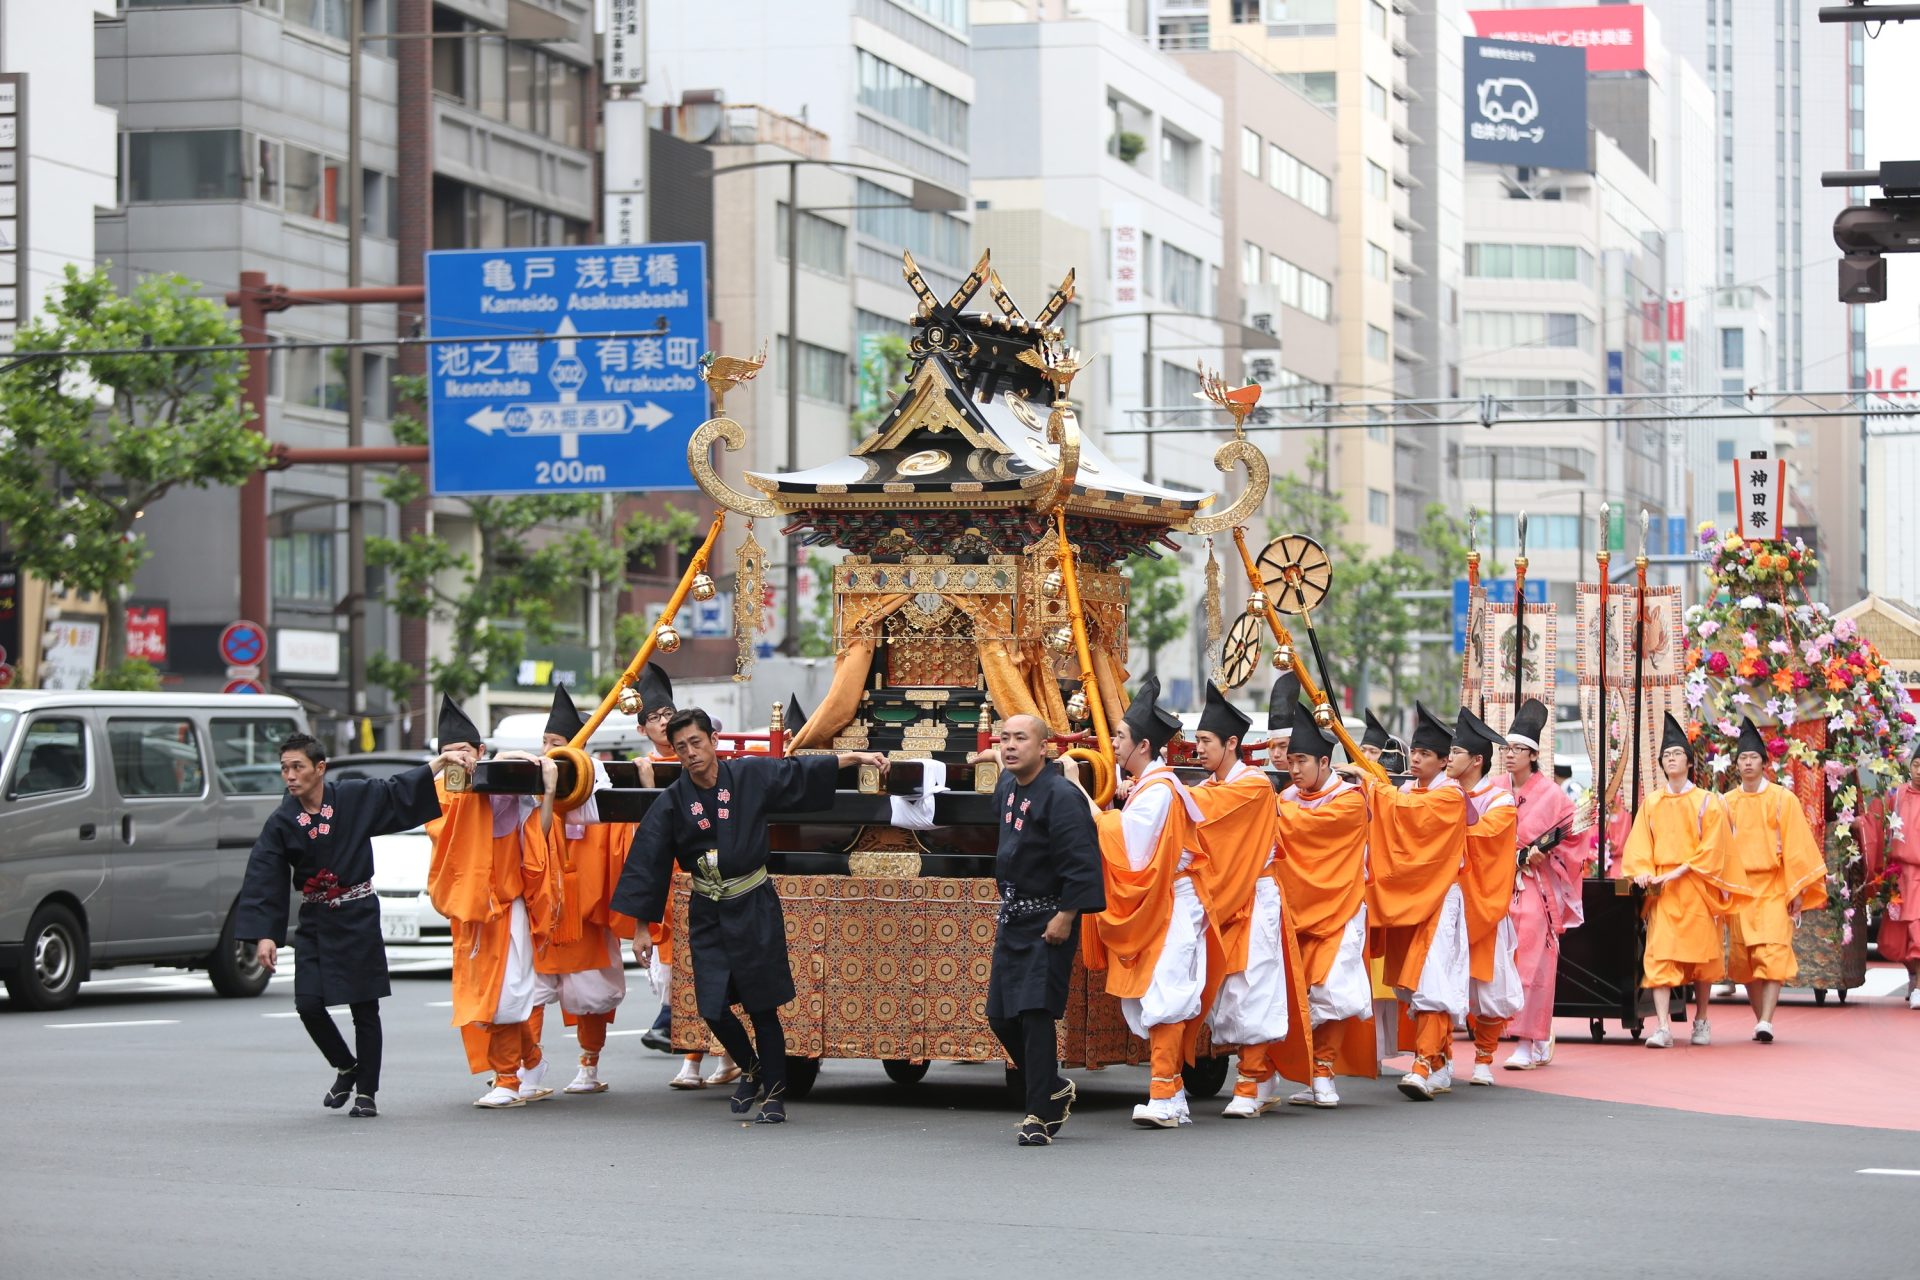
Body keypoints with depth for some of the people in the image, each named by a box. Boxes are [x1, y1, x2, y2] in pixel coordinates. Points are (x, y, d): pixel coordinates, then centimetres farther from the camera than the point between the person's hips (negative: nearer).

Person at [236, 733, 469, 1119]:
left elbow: (401, 792, 6)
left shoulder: (355, 797, -5)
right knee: (309, 1004, -7)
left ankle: (366, 1092, 10)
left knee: (365, 1008, 0)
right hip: (315, 923, 1)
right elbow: (263, 880, -7)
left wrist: (441, 761, -5)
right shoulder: (281, 823, -4)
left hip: (358, 917, -1)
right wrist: (264, 935, -15)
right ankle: (346, 1068, 19)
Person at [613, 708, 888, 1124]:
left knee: (762, 1007, 0)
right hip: (707, 913, 1)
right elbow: (647, 862, -3)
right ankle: (752, 1071, 27)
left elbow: (802, 772, 6)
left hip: (754, 906, -1)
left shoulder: (752, 775, -5)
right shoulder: (672, 802, -5)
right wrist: (641, 926, -5)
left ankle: (774, 1094, 12)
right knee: (713, 1007, -2)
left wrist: (857, 757, 4)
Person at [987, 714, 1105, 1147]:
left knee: (1036, 1015, -12)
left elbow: (1080, 862, -21)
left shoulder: (1061, 796, -17)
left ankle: (1040, 1116, -6)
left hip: (1047, 922, -9)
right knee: (1001, 1015, 10)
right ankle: (1054, 1090, 29)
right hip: (1012, 919, 9)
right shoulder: (1008, 787, 10)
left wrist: (1065, 917, -22)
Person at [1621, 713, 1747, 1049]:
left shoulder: (1706, 802, 2)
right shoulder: (1651, 803, 10)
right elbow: (1639, 844, 6)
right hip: (1661, 888, 1)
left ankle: (1701, 1021, 22)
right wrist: (1643, 870, -13)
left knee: (1700, 955, 6)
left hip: (1695, 885, -1)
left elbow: (1711, 847, -5)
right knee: (1658, 956, -11)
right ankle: (1663, 1027, -17)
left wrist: (1679, 872, -15)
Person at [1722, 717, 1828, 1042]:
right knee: (1744, 958, 3)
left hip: (1774, 888, -3)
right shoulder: (1727, 803, 8)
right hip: (1739, 888, 3)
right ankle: (1761, 1020, 13)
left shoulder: (1783, 799, 1)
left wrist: (1798, 890, -6)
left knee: (1773, 953, -14)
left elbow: (1795, 846, -1)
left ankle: (1765, 1023, -22)